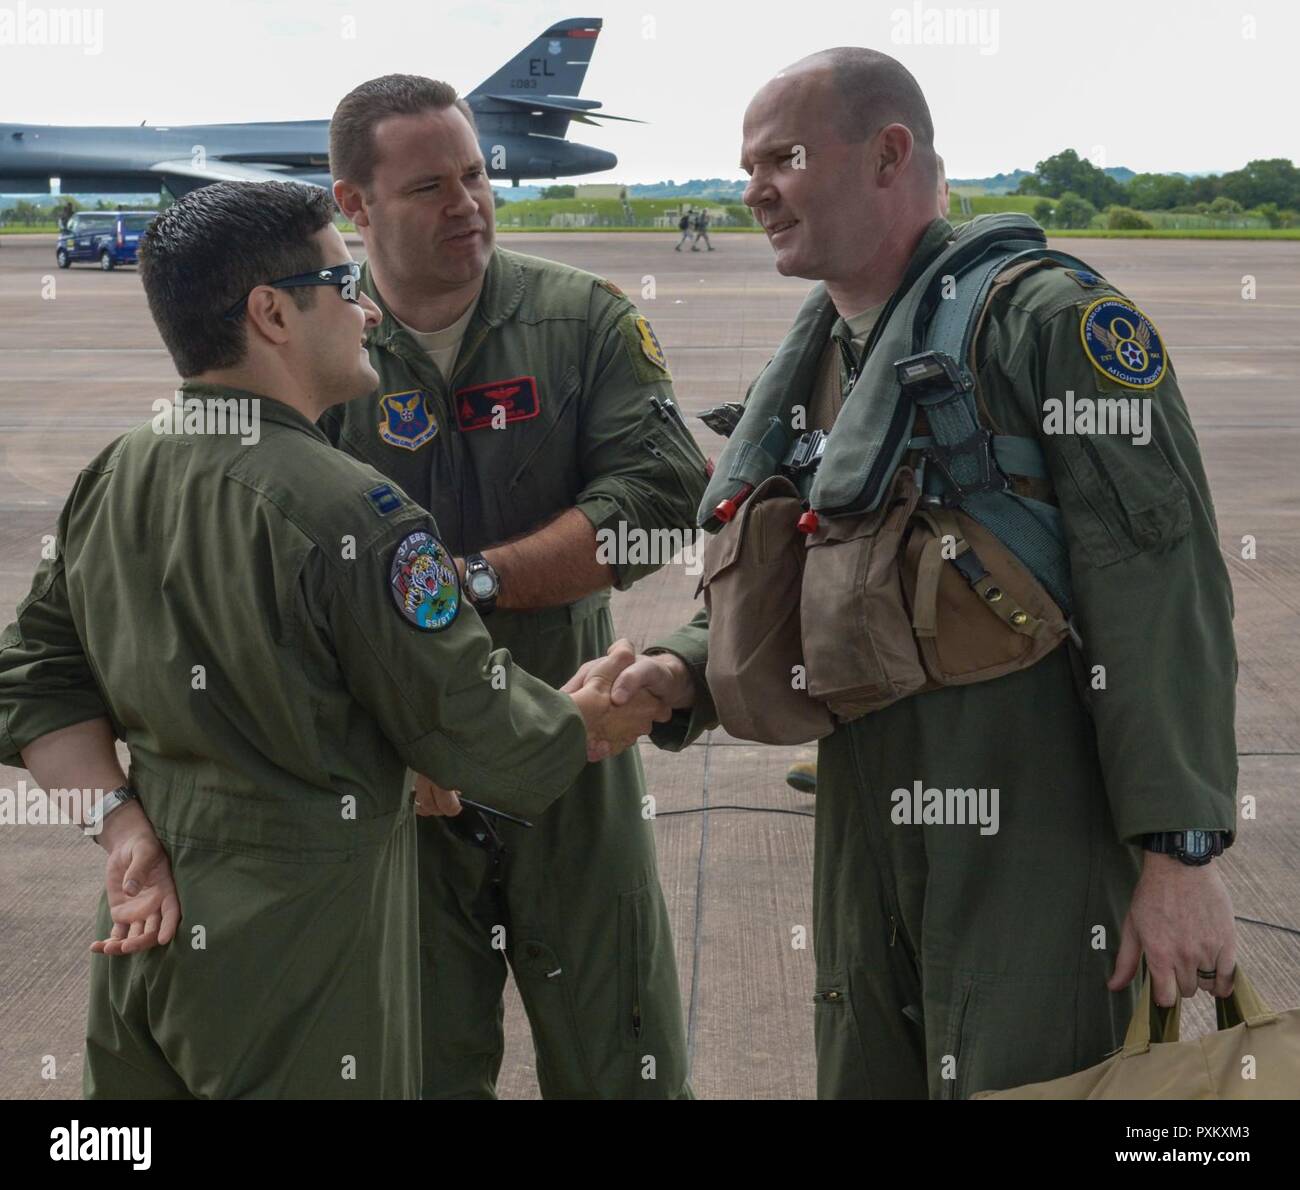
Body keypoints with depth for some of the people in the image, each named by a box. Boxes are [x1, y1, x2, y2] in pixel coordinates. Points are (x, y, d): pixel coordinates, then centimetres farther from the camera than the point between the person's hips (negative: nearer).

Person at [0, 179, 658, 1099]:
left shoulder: (109, 480, 1)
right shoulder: (350, 513, -22)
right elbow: (479, 730, -15)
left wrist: (123, 825, 0)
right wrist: (593, 721, 4)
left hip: (149, 922, 7)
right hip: (299, 954, -7)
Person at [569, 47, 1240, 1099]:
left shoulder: (1052, 320, -10)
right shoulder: (802, 374, 13)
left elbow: (1160, 595, -15)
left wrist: (1181, 852, -18)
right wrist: (681, 675, -1)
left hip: (1036, 851, -7)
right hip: (867, 847, 7)